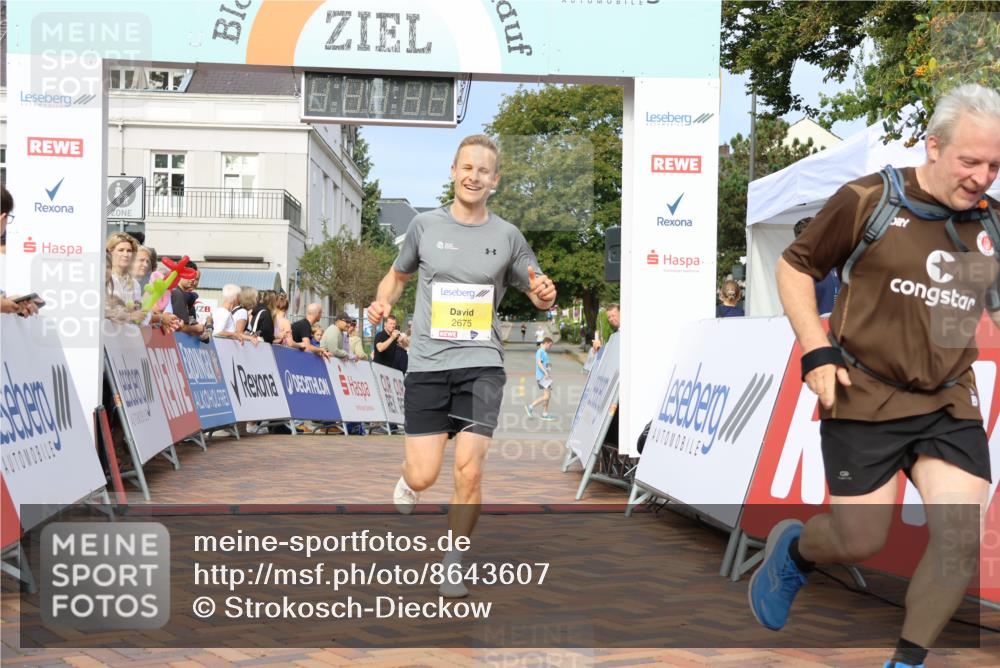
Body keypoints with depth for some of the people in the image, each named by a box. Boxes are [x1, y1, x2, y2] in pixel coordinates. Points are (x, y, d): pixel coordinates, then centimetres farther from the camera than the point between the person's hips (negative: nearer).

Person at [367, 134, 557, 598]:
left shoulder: (507, 236, 4)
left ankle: (452, 563, 12)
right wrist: (383, 302, -2)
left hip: (481, 363, 0)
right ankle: (409, 479, 35)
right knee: (424, 476, -4)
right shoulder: (425, 225, 4)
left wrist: (545, 294, -10)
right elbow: (398, 274, 19)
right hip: (427, 363, 0)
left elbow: (538, 296, 14)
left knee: (469, 473, -9)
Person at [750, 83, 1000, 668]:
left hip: (950, 405, 4)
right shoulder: (869, 200, -8)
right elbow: (795, 267, 1)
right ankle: (793, 549, 36)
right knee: (861, 544, 0)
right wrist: (817, 352, -9)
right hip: (864, 398, -4)